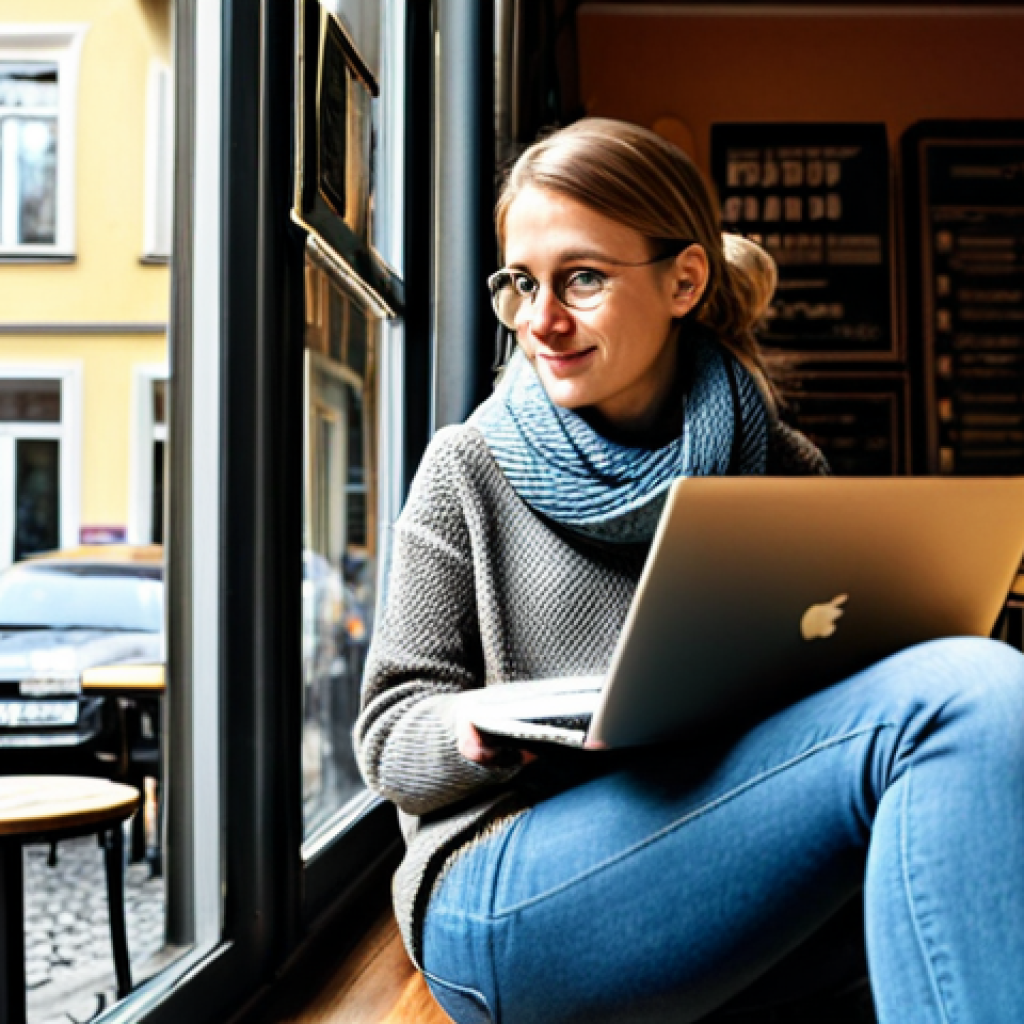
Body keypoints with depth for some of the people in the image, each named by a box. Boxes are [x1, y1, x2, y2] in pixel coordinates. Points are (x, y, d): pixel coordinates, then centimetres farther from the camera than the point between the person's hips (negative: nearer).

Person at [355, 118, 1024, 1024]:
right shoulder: (471, 471, 7)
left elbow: (835, 682, 18)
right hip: (510, 902, -3)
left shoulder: (786, 474, 14)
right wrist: (475, 735, -18)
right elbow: (391, 739, 7)